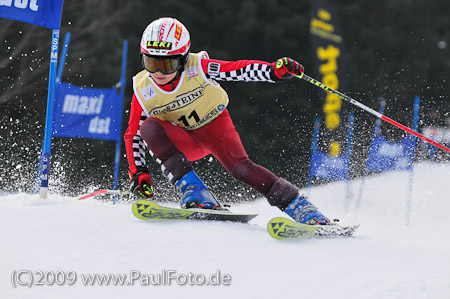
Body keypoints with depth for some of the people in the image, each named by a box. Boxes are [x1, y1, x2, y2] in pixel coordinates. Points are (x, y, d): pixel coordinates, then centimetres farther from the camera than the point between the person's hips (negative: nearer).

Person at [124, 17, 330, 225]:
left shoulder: (197, 67, -23)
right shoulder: (143, 91, -16)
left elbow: (238, 70, -24)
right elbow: (133, 135, -5)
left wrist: (273, 71, -40)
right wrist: (137, 173, -14)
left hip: (214, 124, -2)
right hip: (184, 141, 2)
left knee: (240, 167, -28)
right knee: (149, 128, -29)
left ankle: (300, 207, -22)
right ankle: (192, 190, -30)